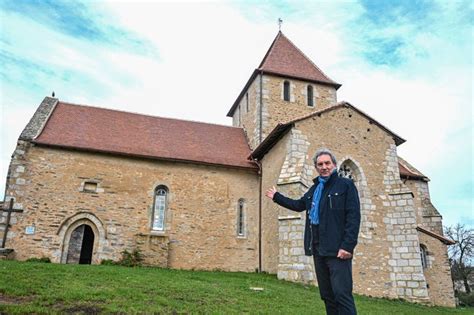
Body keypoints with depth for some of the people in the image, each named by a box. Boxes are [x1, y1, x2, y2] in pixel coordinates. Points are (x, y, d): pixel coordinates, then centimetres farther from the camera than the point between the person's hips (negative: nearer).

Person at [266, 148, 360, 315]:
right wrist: (276, 196, 36)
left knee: (342, 294, -10)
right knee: (327, 295, 13)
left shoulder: (345, 185, -3)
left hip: (337, 250, -7)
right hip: (319, 250, 7)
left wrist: (347, 246, -20)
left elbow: (353, 217, -11)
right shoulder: (314, 189, 18)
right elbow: (299, 204, 33)